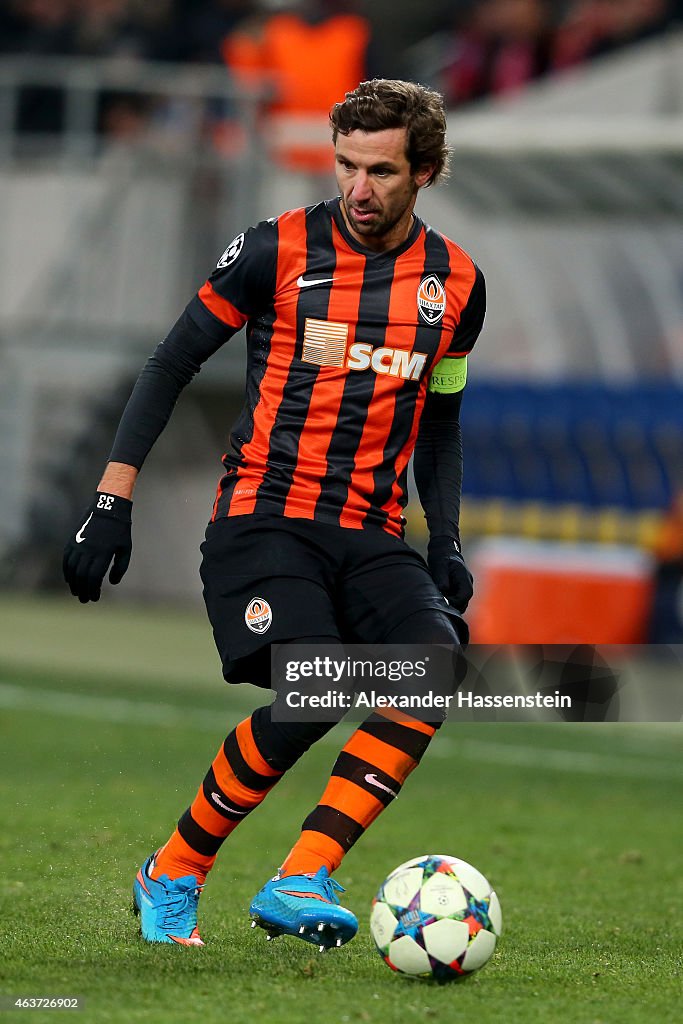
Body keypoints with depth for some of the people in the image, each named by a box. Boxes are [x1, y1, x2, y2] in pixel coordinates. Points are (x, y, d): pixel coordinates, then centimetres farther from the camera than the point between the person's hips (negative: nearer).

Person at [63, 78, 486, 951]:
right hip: (263, 520, -4)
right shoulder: (278, 250, -3)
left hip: (373, 537, 4)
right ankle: (172, 874, -3)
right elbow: (172, 363, 3)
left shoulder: (456, 283, 9)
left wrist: (445, 541, 9)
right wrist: (113, 498, -4)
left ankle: (301, 881, -23)